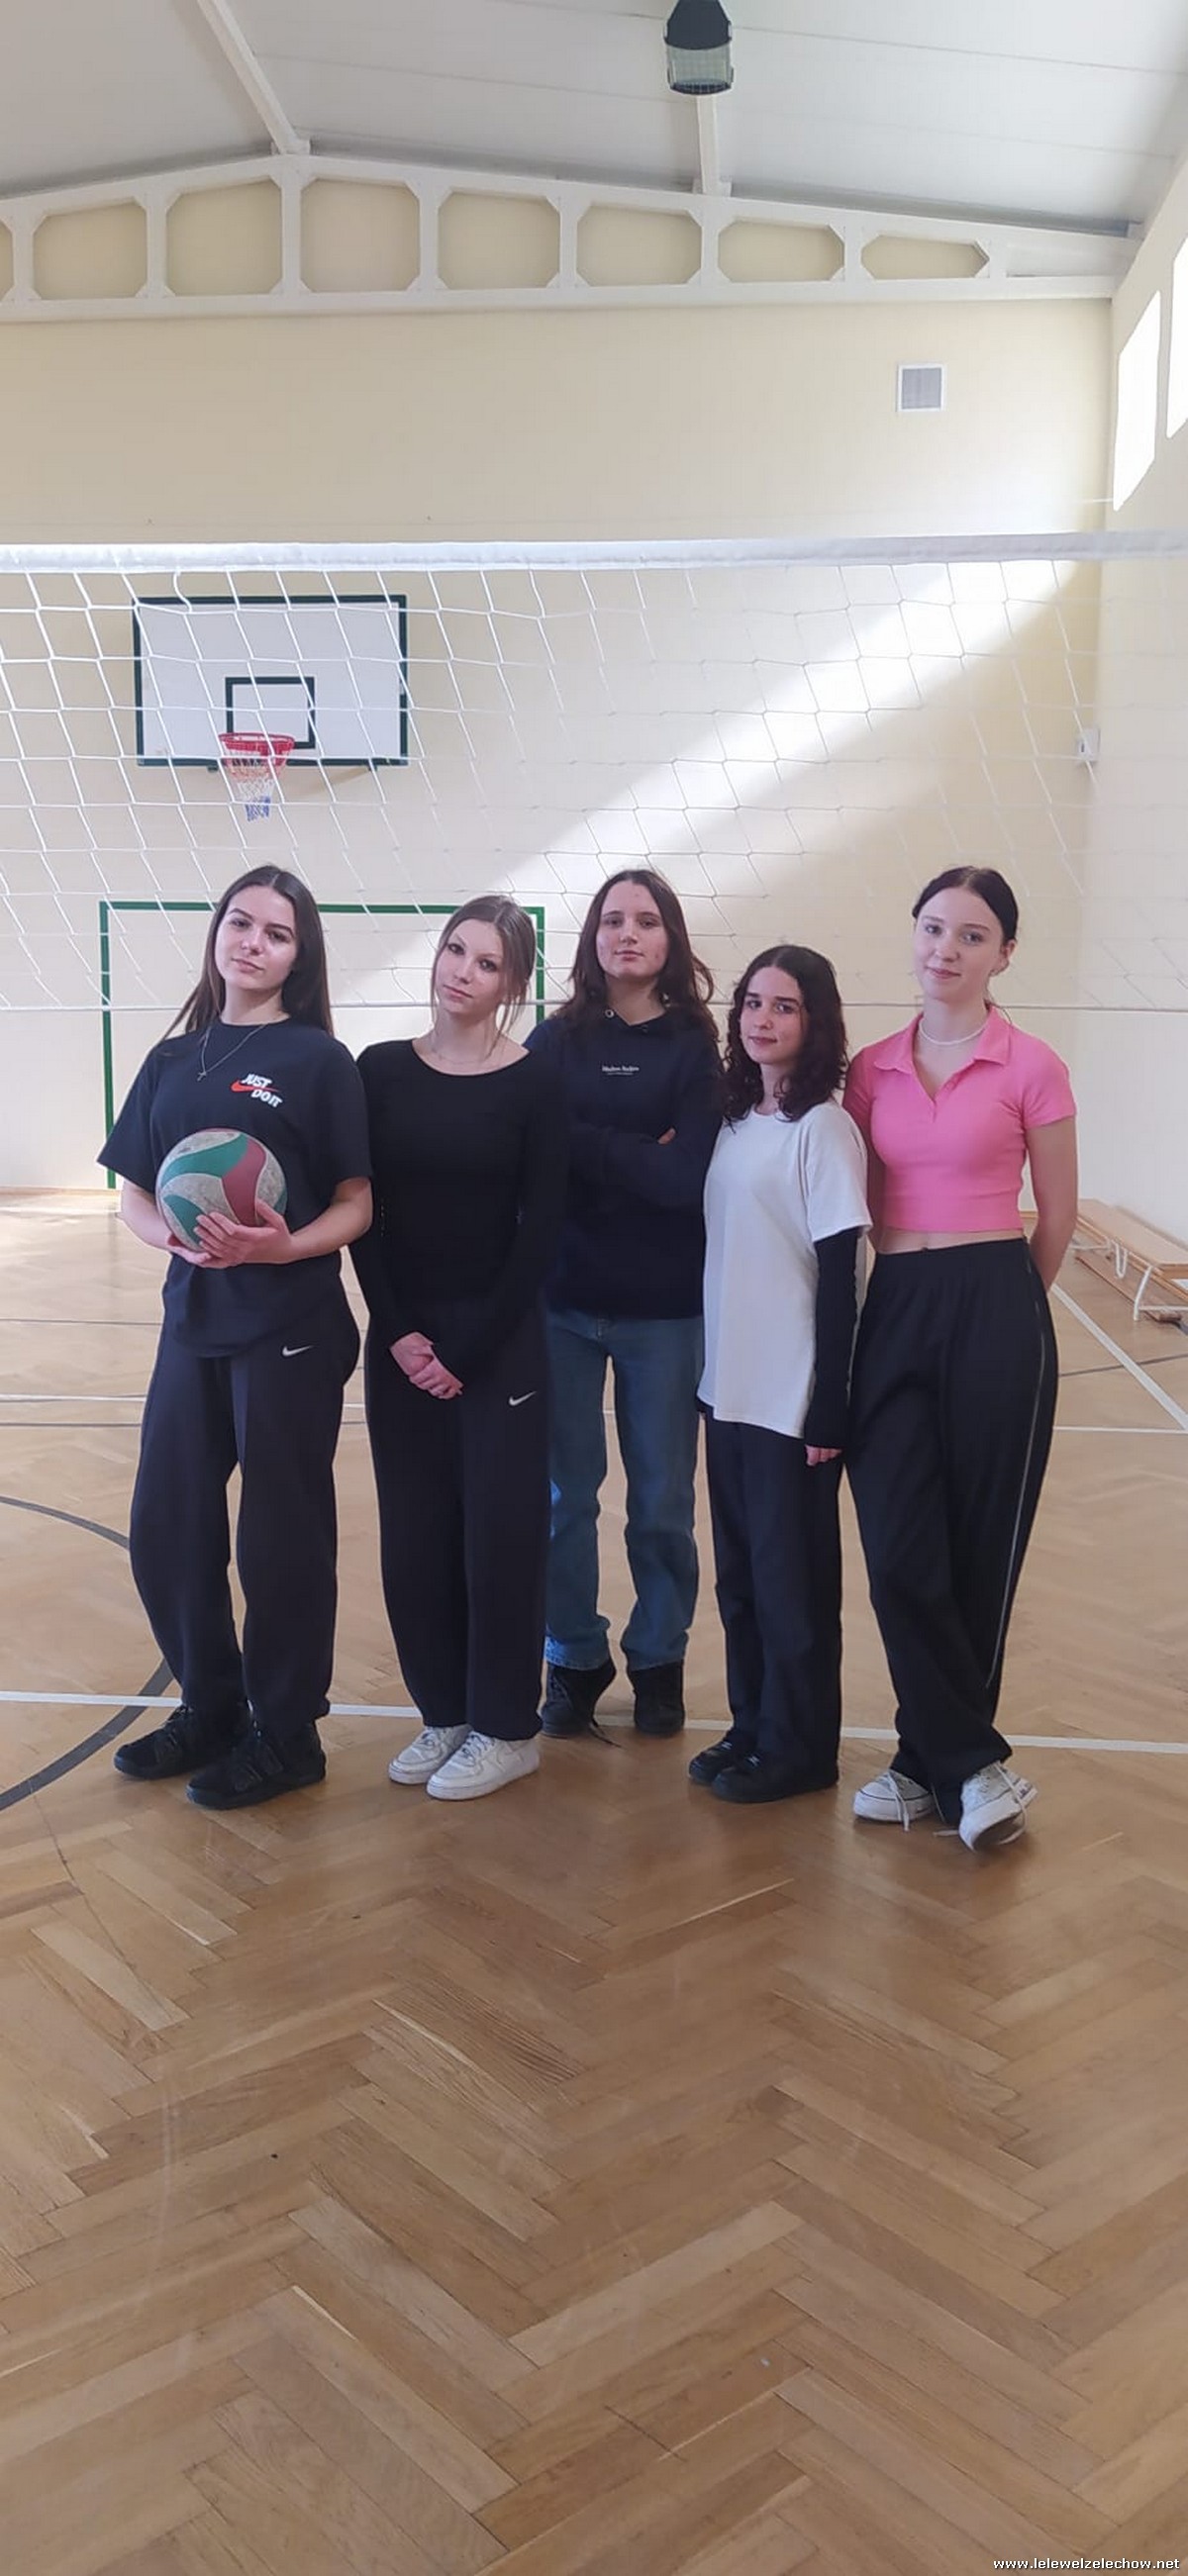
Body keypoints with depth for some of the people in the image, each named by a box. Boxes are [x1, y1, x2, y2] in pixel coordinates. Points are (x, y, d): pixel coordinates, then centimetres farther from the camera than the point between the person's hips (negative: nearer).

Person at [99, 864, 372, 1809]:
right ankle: (210, 1709, 32)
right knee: (167, 1529, 11)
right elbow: (134, 1194, 8)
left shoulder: (319, 1059, -4)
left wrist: (286, 1246, -24)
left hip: (292, 1332, -5)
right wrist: (177, 1237, -13)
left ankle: (285, 1736, 22)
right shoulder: (174, 1059, 9)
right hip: (193, 1324, 5)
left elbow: (357, 1204, -6)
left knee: (280, 1539, 5)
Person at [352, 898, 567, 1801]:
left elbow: (539, 1234, -7)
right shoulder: (381, 1070, 3)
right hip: (402, 1339, 3)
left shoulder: (532, 1087, -5)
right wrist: (400, 1332, -8)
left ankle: (505, 1728, 17)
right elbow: (362, 1213, 1)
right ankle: (444, 1714, 25)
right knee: (414, 1533, 9)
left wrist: (468, 1348, -11)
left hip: (500, 1340, -3)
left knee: (500, 1531, 2)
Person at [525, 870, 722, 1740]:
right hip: (562, 1299, 1)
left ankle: (660, 1659, 26)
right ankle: (574, 1658, 24)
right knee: (565, 1493, 8)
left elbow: (688, 1179, -13)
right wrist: (639, 1161, -15)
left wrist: (581, 1143, -13)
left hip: (664, 1308, -1)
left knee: (662, 1501, 8)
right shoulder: (556, 1039, 4)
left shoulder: (693, 1047, -1)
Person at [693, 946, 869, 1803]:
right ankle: (752, 1725, 30)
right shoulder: (734, 1121, 8)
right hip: (729, 1387, 7)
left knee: (793, 1574, 5)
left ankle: (800, 1747, 19)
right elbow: (727, 1249, 11)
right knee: (740, 1571, 16)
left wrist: (829, 1407, -15)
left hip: (793, 1398, -7)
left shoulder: (824, 1128, -12)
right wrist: (714, 1368, 10)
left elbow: (838, 1277, -13)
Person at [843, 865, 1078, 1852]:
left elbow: (1057, 1217, 5)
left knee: (978, 1551, 5)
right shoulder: (871, 1070, 8)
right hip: (892, 1312, 4)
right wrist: (922, 1300, 13)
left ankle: (937, 1759, 21)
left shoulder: (1031, 1068, -3)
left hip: (994, 1311, -3)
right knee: (900, 1552, -2)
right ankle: (972, 1764, 13)